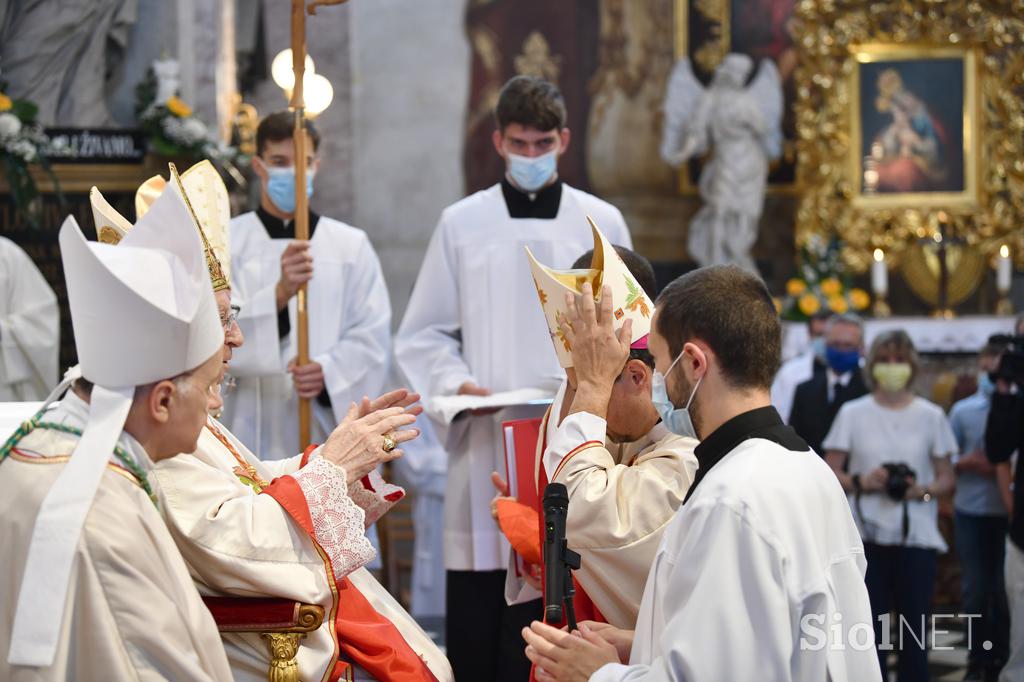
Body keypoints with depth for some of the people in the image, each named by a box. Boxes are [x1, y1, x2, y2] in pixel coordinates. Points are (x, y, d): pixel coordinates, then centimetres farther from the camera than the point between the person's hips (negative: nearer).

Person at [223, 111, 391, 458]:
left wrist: (330, 371, -12)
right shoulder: (226, 242, 8)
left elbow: (372, 336, 7)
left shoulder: (351, 244, 13)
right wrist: (280, 293, -22)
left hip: (331, 424, 1)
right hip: (253, 428, -1)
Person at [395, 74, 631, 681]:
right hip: (485, 448, 0)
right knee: (476, 619, -2)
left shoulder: (601, 222, 8)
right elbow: (423, 336, 10)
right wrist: (456, 384, -8)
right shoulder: (462, 224, 7)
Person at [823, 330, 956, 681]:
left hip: (917, 536, 0)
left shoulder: (931, 416, 7)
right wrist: (862, 482, -13)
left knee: (914, 625, -1)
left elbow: (947, 478, 9)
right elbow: (829, 474, 5)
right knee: (870, 627, 0)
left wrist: (924, 490, -12)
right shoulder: (852, 413, 6)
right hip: (867, 535, 0)